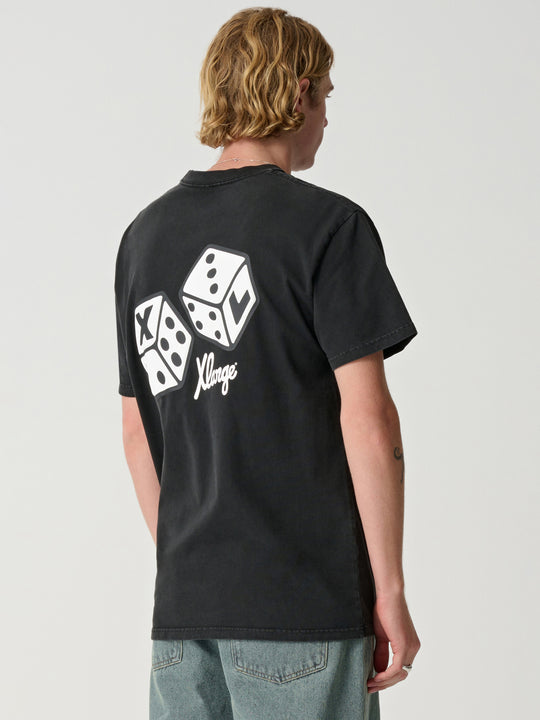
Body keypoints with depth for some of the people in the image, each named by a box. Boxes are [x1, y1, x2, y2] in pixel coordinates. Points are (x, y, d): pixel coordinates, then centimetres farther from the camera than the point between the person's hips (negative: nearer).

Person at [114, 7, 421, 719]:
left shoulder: (145, 234, 12)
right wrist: (390, 590, -7)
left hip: (182, 604, 6)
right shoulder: (328, 225, -7)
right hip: (305, 602, -6)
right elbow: (367, 418, -12)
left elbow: (137, 432, 15)